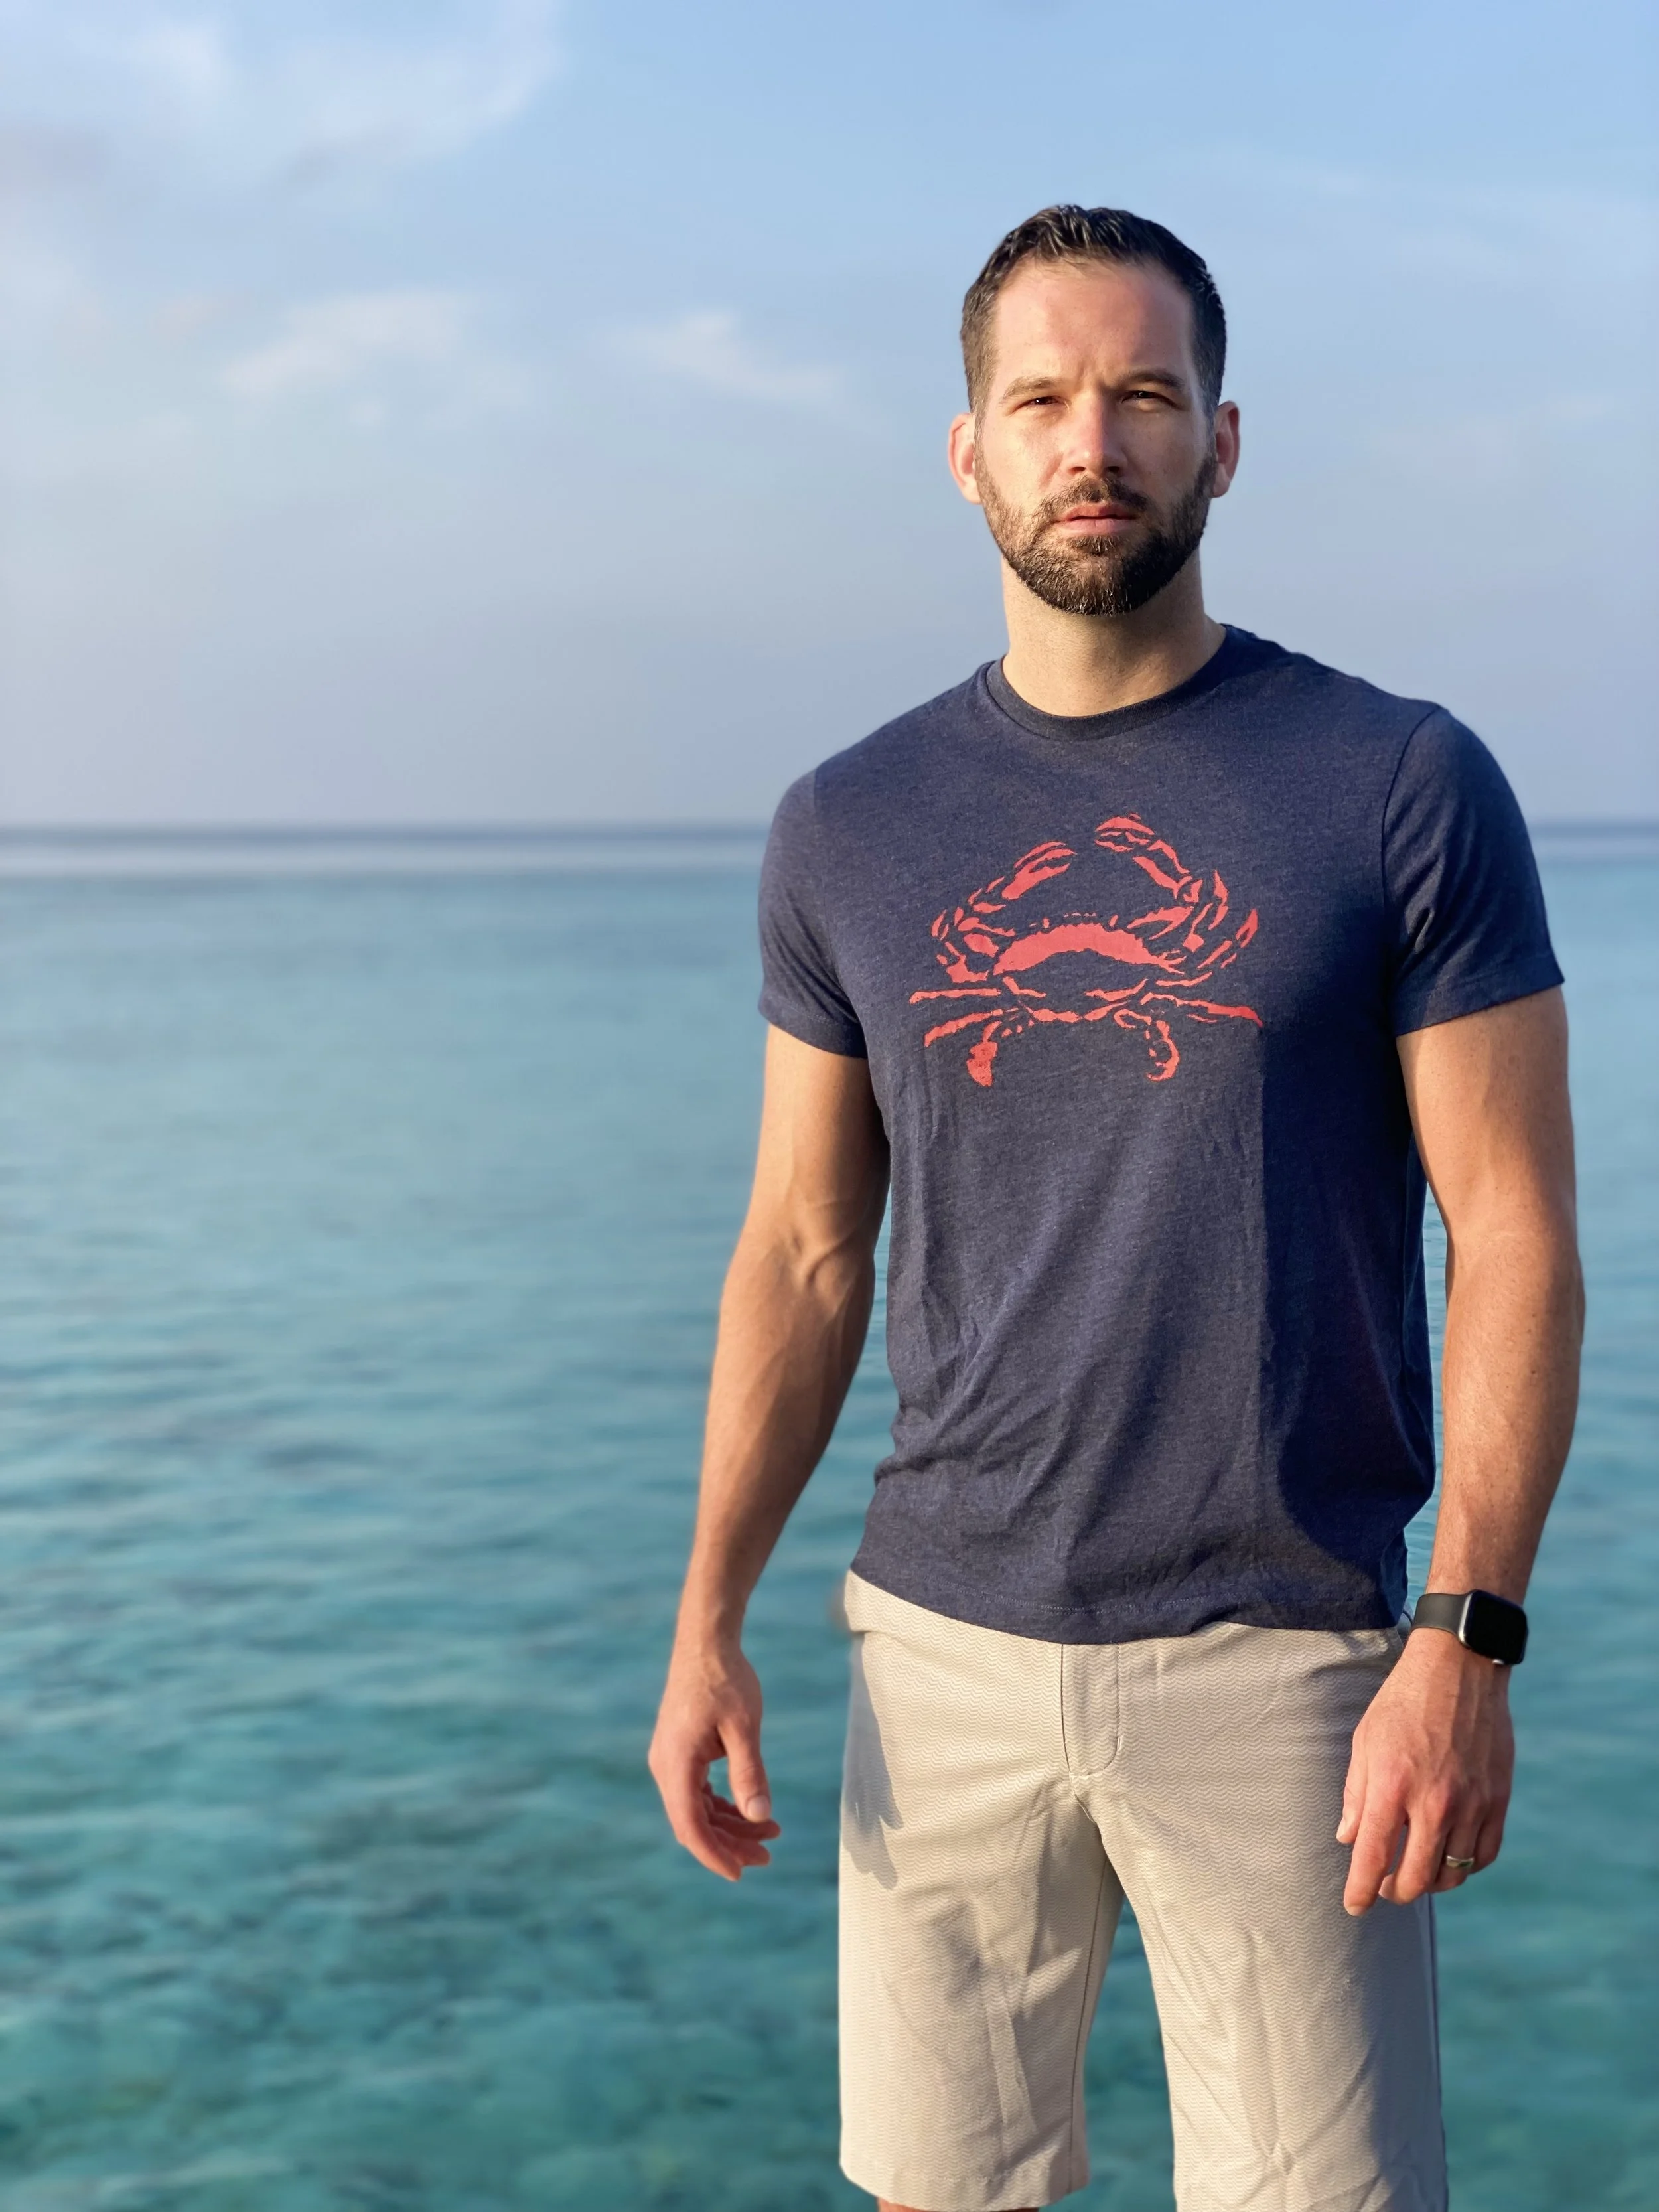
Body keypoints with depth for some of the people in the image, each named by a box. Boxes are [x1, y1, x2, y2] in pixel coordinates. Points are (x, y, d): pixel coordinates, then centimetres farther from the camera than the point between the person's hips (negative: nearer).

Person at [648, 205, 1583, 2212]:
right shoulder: (849, 829, 5)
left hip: (1281, 1660, -2)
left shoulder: (1404, 787, -4)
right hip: (943, 1648, 3)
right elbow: (803, 1247, 9)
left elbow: (1514, 1233, -5)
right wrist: (709, 1616, 2)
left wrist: (1468, 1642, -14)